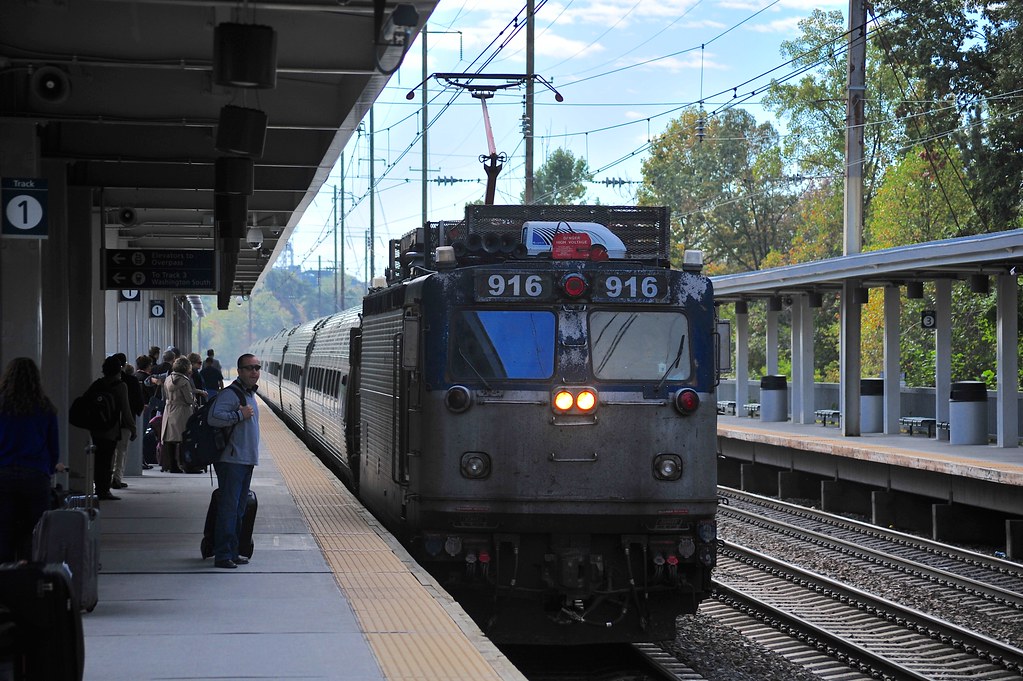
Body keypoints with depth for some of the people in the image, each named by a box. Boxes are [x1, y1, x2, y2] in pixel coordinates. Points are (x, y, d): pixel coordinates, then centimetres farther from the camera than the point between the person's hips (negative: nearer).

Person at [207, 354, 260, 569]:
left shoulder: (250, 394, 17)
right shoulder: (231, 393, -14)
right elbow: (213, 417, -27)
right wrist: (240, 415, -23)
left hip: (246, 461, 10)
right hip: (231, 460, -10)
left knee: (240, 509, 13)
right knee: (229, 508, -10)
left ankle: (232, 552, 20)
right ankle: (223, 555, -9)